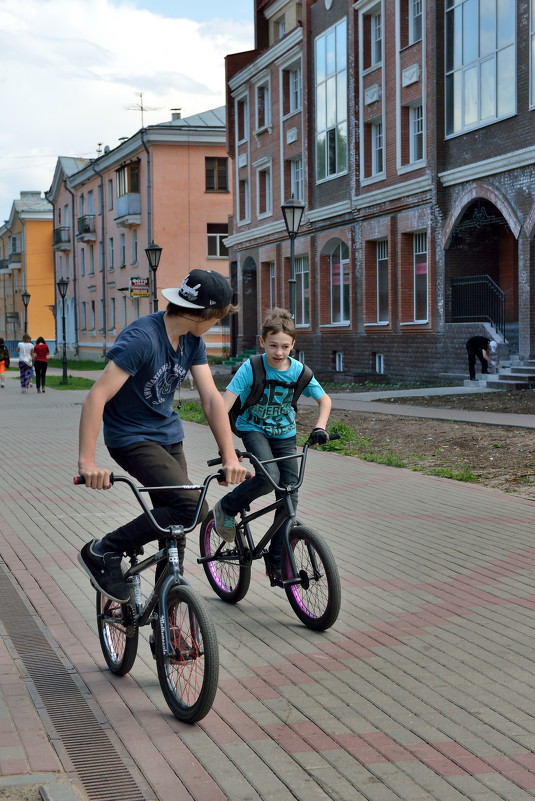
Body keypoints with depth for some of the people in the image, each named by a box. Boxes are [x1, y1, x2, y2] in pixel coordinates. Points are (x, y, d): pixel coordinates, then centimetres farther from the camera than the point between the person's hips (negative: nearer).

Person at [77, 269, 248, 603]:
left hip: (169, 436, 8)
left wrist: (230, 456, -11)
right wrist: (87, 462, -35)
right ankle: (104, 552, -8)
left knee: (174, 524, 5)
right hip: (132, 437, -8)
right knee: (191, 506, -22)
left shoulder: (193, 341, -1)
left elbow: (211, 398, -2)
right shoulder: (142, 338, -25)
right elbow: (97, 396, -29)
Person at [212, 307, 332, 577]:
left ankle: (278, 562, 5)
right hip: (254, 430, -3)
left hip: (284, 434, 4)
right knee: (269, 476, -31)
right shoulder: (251, 368, -19)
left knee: (290, 496, -7)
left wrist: (319, 428, -10)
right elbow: (226, 401, -25)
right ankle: (226, 508, -4)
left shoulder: (299, 371, -10)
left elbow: (324, 399, 6)